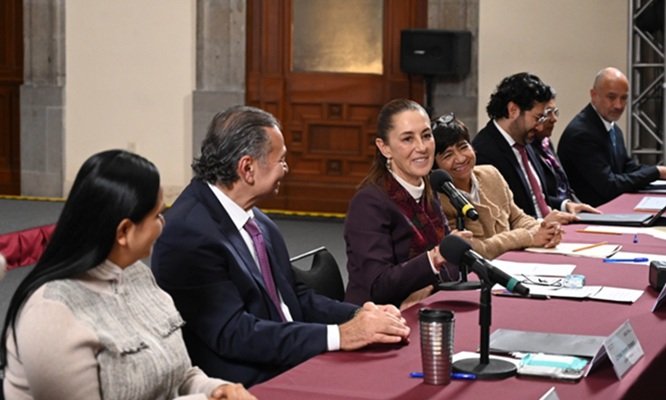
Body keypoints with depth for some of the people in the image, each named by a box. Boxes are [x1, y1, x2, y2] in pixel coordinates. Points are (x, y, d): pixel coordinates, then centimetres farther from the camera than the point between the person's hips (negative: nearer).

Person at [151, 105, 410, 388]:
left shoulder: (253, 217, 7)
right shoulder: (188, 233, -17)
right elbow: (234, 333, -21)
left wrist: (359, 314, -5)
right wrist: (339, 335, -22)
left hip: (295, 367, 8)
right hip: (245, 387, -7)